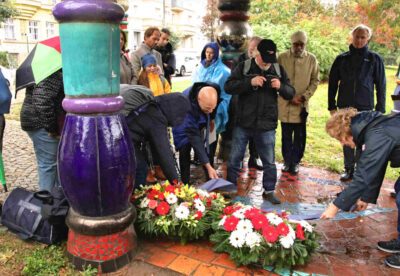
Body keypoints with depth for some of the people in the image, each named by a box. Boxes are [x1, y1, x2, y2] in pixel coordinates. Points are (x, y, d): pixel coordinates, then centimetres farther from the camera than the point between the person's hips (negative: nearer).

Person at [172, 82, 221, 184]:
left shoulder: (215, 90, -34)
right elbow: (195, 139, -44)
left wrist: (210, 119, 3)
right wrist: (208, 166, -47)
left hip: (201, 121, 4)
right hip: (184, 125, -4)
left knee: (208, 148, 1)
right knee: (185, 150, -13)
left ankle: (211, 180, 14)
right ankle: (185, 183, 0)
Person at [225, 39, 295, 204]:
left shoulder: (278, 70, 5)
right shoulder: (243, 67, -2)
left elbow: (290, 94, 7)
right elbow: (228, 87, -11)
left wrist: (280, 86, -15)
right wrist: (250, 82, -23)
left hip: (267, 125, 2)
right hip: (243, 123, -1)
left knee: (269, 162, 10)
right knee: (234, 158, 9)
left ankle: (269, 191, 27)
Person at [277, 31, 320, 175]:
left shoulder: (311, 59, -1)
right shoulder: (282, 58, -4)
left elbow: (315, 80, 4)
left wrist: (304, 96, -9)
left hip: (302, 104, 1)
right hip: (285, 103, 0)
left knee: (299, 136, 7)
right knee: (286, 135, 9)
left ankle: (295, 162, 21)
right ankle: (287, 161, 24)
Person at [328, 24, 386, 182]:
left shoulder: (374, 59, 3)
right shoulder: (342, 59, 7)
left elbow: (381, 86, 3)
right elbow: (332, 83, 9)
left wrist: (380, 109, -2)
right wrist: (332, 106, 4)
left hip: (365, 108, -2)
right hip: (345, 107, 2)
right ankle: (349, 169, 19)